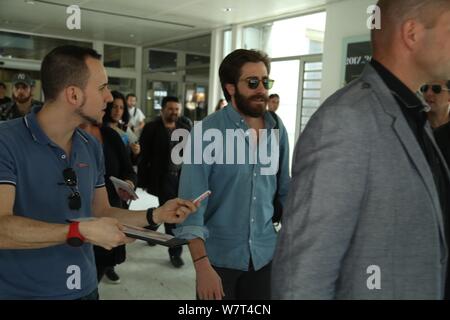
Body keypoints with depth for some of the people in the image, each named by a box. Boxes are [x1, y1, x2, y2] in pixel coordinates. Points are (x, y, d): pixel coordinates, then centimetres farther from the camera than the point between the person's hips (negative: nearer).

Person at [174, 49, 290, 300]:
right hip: (219, 256, -3)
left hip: (265, 253, 4)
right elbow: (191, 201, -16)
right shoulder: (207, 131, -14)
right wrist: (202, 265, -22)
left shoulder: (278, 129, -1)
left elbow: (285, 188, 9)